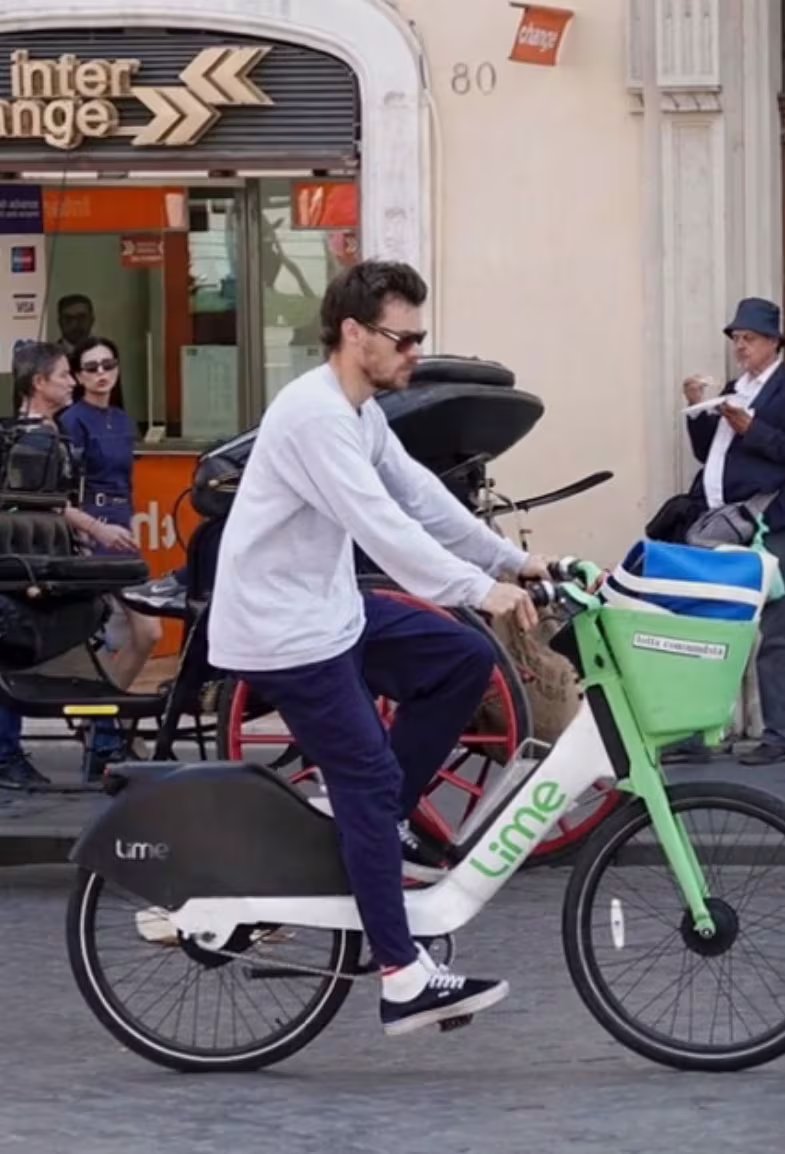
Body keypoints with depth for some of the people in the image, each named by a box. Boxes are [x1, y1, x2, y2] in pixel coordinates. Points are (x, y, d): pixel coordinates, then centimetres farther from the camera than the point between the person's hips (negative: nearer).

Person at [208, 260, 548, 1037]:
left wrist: (510, 560, 7)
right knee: (371, 778, -9)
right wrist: (480, 590, -33)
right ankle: (403, 980, -7)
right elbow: (380, 525, -30)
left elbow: (420, 496, 12)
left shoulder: (360, 410, 9)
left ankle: (379, 823, 14)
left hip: (330, 610, 10)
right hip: (281, 631, -10)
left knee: (465, 660, 7)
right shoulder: (315, 413, -23)